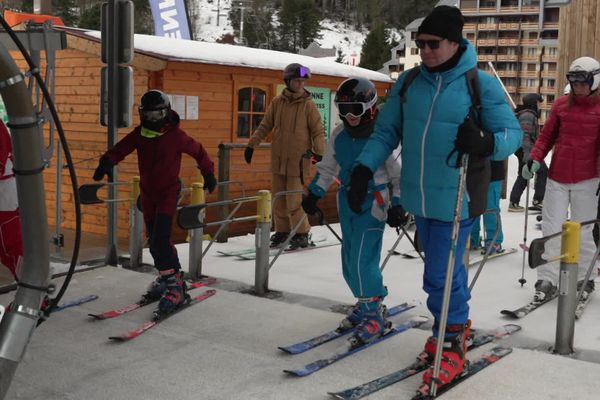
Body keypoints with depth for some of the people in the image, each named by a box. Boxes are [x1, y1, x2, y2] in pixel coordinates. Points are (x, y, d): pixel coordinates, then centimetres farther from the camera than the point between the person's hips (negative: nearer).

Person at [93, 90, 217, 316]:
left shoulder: (175, 135, -11)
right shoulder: (140, 134, -1)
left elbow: (198, 152, 1)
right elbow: (121, 149, -6)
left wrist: (208, 174, 10)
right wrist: (107, 162, -26)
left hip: (169, 191, -5)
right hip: (148, 193, 6)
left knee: (160, 239, -18)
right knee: (154, 241, 12)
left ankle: (174, 284, -15)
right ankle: (167, 277, 30)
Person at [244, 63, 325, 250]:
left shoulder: (308, 105, -4)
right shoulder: (277, 102, 5)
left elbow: (318, 131, -4)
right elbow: (265, 126, 12)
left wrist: (319, 152, -16)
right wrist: (251, 145, 8)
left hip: (298, 160, -4)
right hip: (278, 159, 4)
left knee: (294, 200, -7)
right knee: (279, 199, 10)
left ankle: (302, 234, 8)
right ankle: (282, 231, 24)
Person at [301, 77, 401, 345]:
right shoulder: (339, 136, 4)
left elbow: (398, 174, -7)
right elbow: (326, 168, 16)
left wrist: (397, 204, -12)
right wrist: (313, 194, 11)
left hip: (374, 201, -6)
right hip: (347, 199, 7)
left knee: (362, 260, -13)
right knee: (350, 261, 10)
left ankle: (373, 314, 0)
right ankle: (366, 304, 27)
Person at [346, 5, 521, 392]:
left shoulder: (482, 84, -9)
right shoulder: (409, 82, 4)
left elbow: (513, 134, -8)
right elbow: (386, 132, 9)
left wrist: (485, 142, -30)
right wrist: (364, 169, -4)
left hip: (456, 198, -5)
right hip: (420, 198, 5)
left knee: (440, 275, -6)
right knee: (445, 268, 19)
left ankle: (452, 346, 15)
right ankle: (457, 325, 39)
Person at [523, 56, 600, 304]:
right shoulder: (561, 105, 6)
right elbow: (547, 136, 10)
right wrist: (535, 159, -4)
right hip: (557, 177, 3)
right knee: (551, 229, 2)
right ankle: (548, 280, 9)